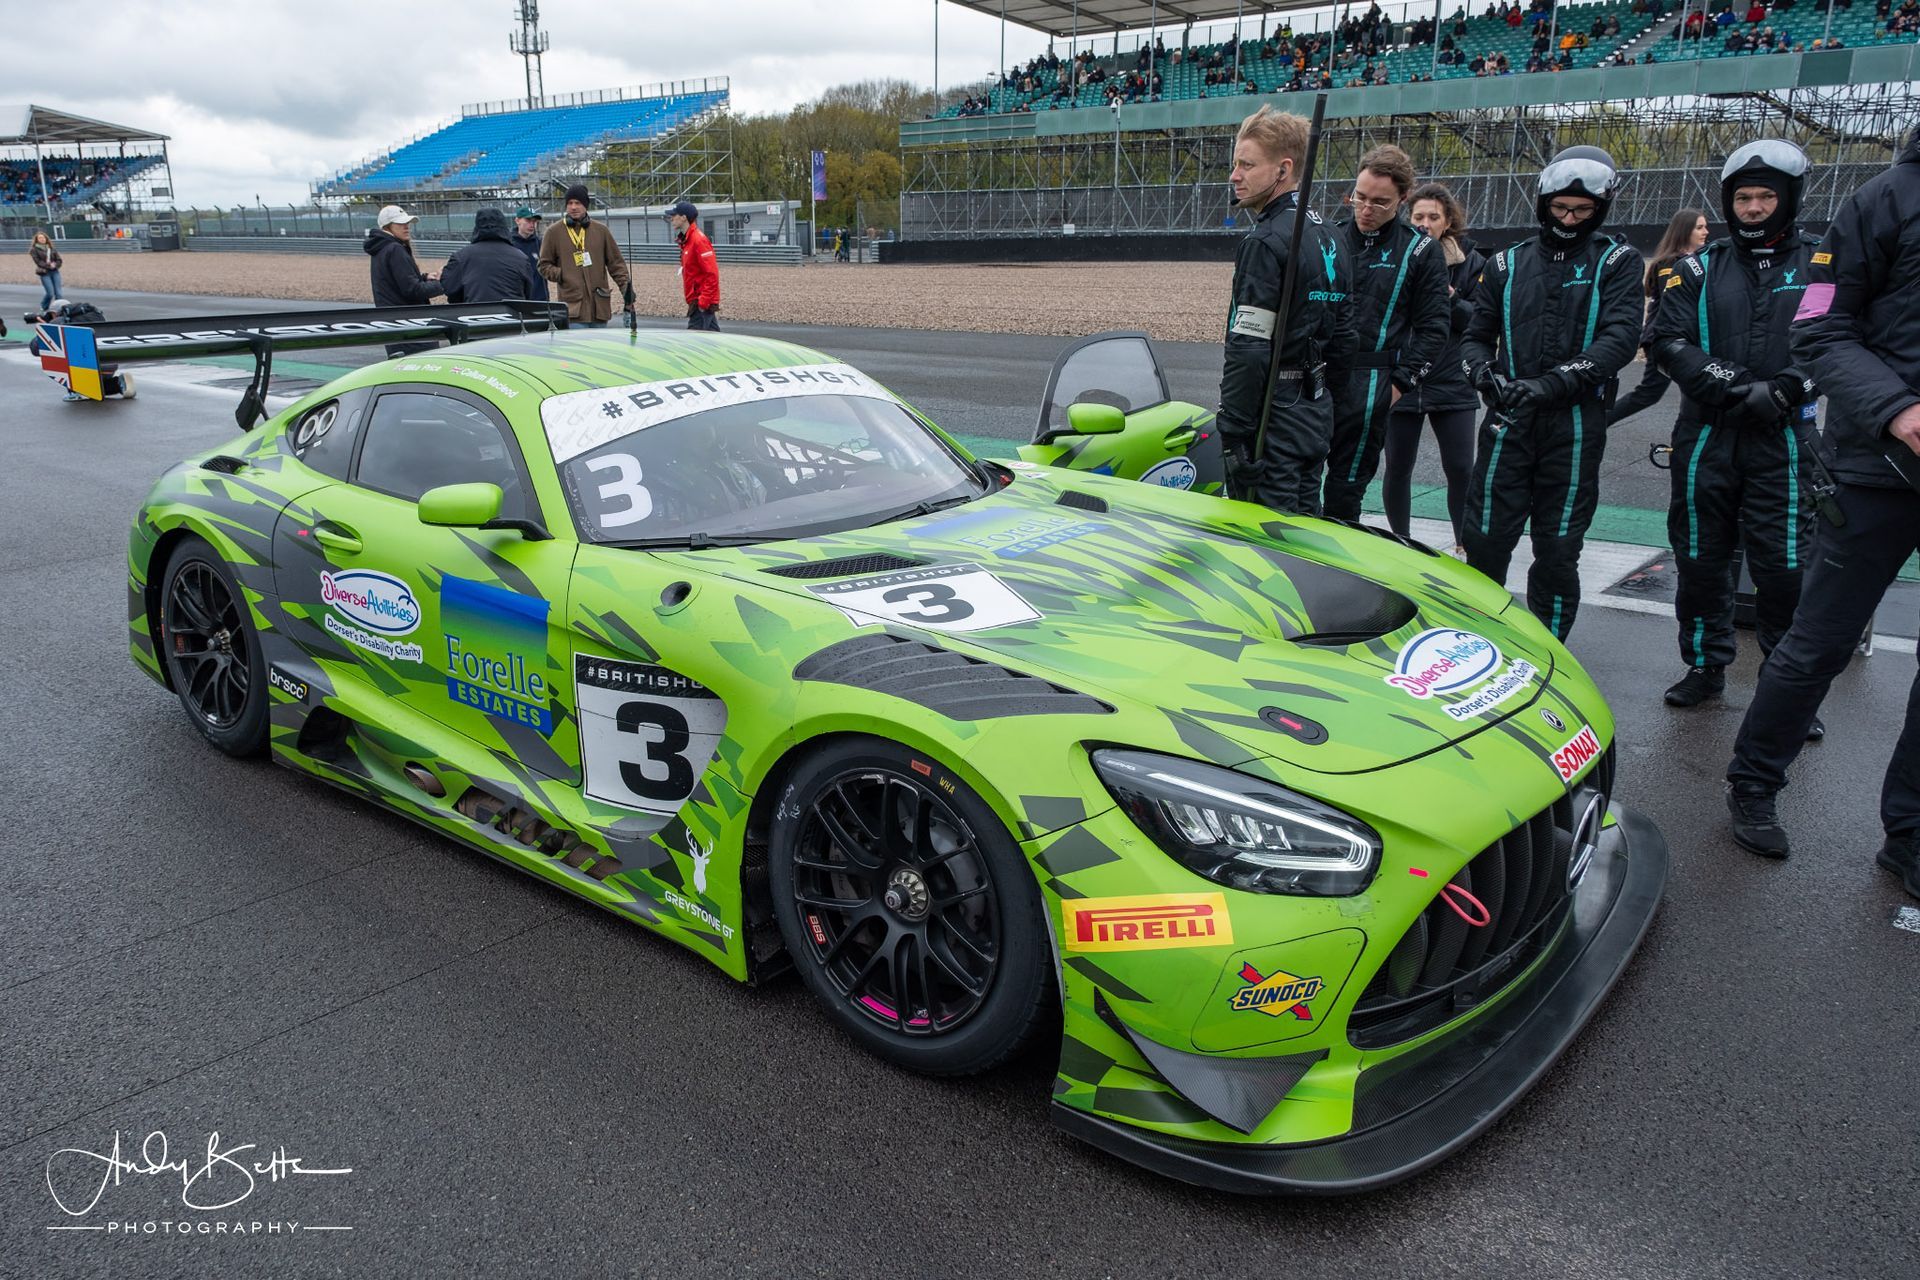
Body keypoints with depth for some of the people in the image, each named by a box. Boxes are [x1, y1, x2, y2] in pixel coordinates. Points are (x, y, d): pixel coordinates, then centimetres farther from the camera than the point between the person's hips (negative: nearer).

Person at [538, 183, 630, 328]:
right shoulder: (554, 232, 6)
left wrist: (626, 286, 2)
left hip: (600, 307, 3)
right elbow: (544, 265, 11)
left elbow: (616, 263, 13)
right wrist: (560, 274, -6)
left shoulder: (601, 230, 12)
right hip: (573, 307, -3)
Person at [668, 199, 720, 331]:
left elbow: (712, 274, -20)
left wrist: (703, 303, -21)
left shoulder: (698, 240, -15)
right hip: (696, 301, 10)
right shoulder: (686, 240, 15)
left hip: (702, 303, -10)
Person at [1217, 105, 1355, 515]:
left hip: (1273, 419, -10)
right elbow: (1343, 338, 19)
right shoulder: (1326, 238, 15)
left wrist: (1233, 434, -20)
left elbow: (1248, 350, -22)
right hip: (1315, 416, 10)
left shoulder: (1266, 242, -15)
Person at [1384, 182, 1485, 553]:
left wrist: (1451, 301, -17)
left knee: (1461, 468, 1)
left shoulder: (1469, 261, 3)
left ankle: (1464, 546, 18)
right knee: (1397, 469, 6)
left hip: (1452, 383, 1)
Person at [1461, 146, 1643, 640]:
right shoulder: (1508, 263, 12)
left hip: (1575, 426, -2)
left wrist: (1553, 383, -23)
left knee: (1558, 552, 4)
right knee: (1485, 542, 1)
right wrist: (1484, 373, -8)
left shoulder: (1616, 261, 4)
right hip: (1509, 420, 2)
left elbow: (1621, 337, -10)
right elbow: (1476, 337, 15)